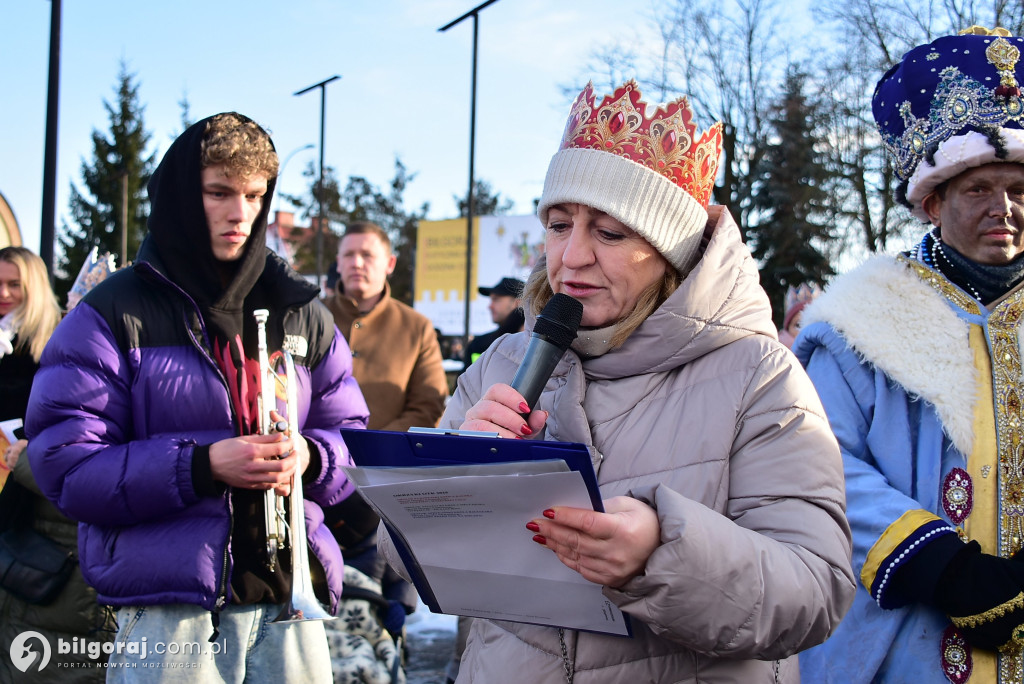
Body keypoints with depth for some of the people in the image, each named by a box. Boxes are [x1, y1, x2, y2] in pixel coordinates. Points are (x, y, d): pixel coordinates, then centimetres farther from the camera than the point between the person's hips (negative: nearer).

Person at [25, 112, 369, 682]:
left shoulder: (302, 313, 12)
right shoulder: (115, 314, 0)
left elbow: (355, 440, 12)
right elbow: (66, 465, -8)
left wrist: (309, 457, -11)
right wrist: (202, 466, -19)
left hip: (291, 595, 4)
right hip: (167, 608, -3)